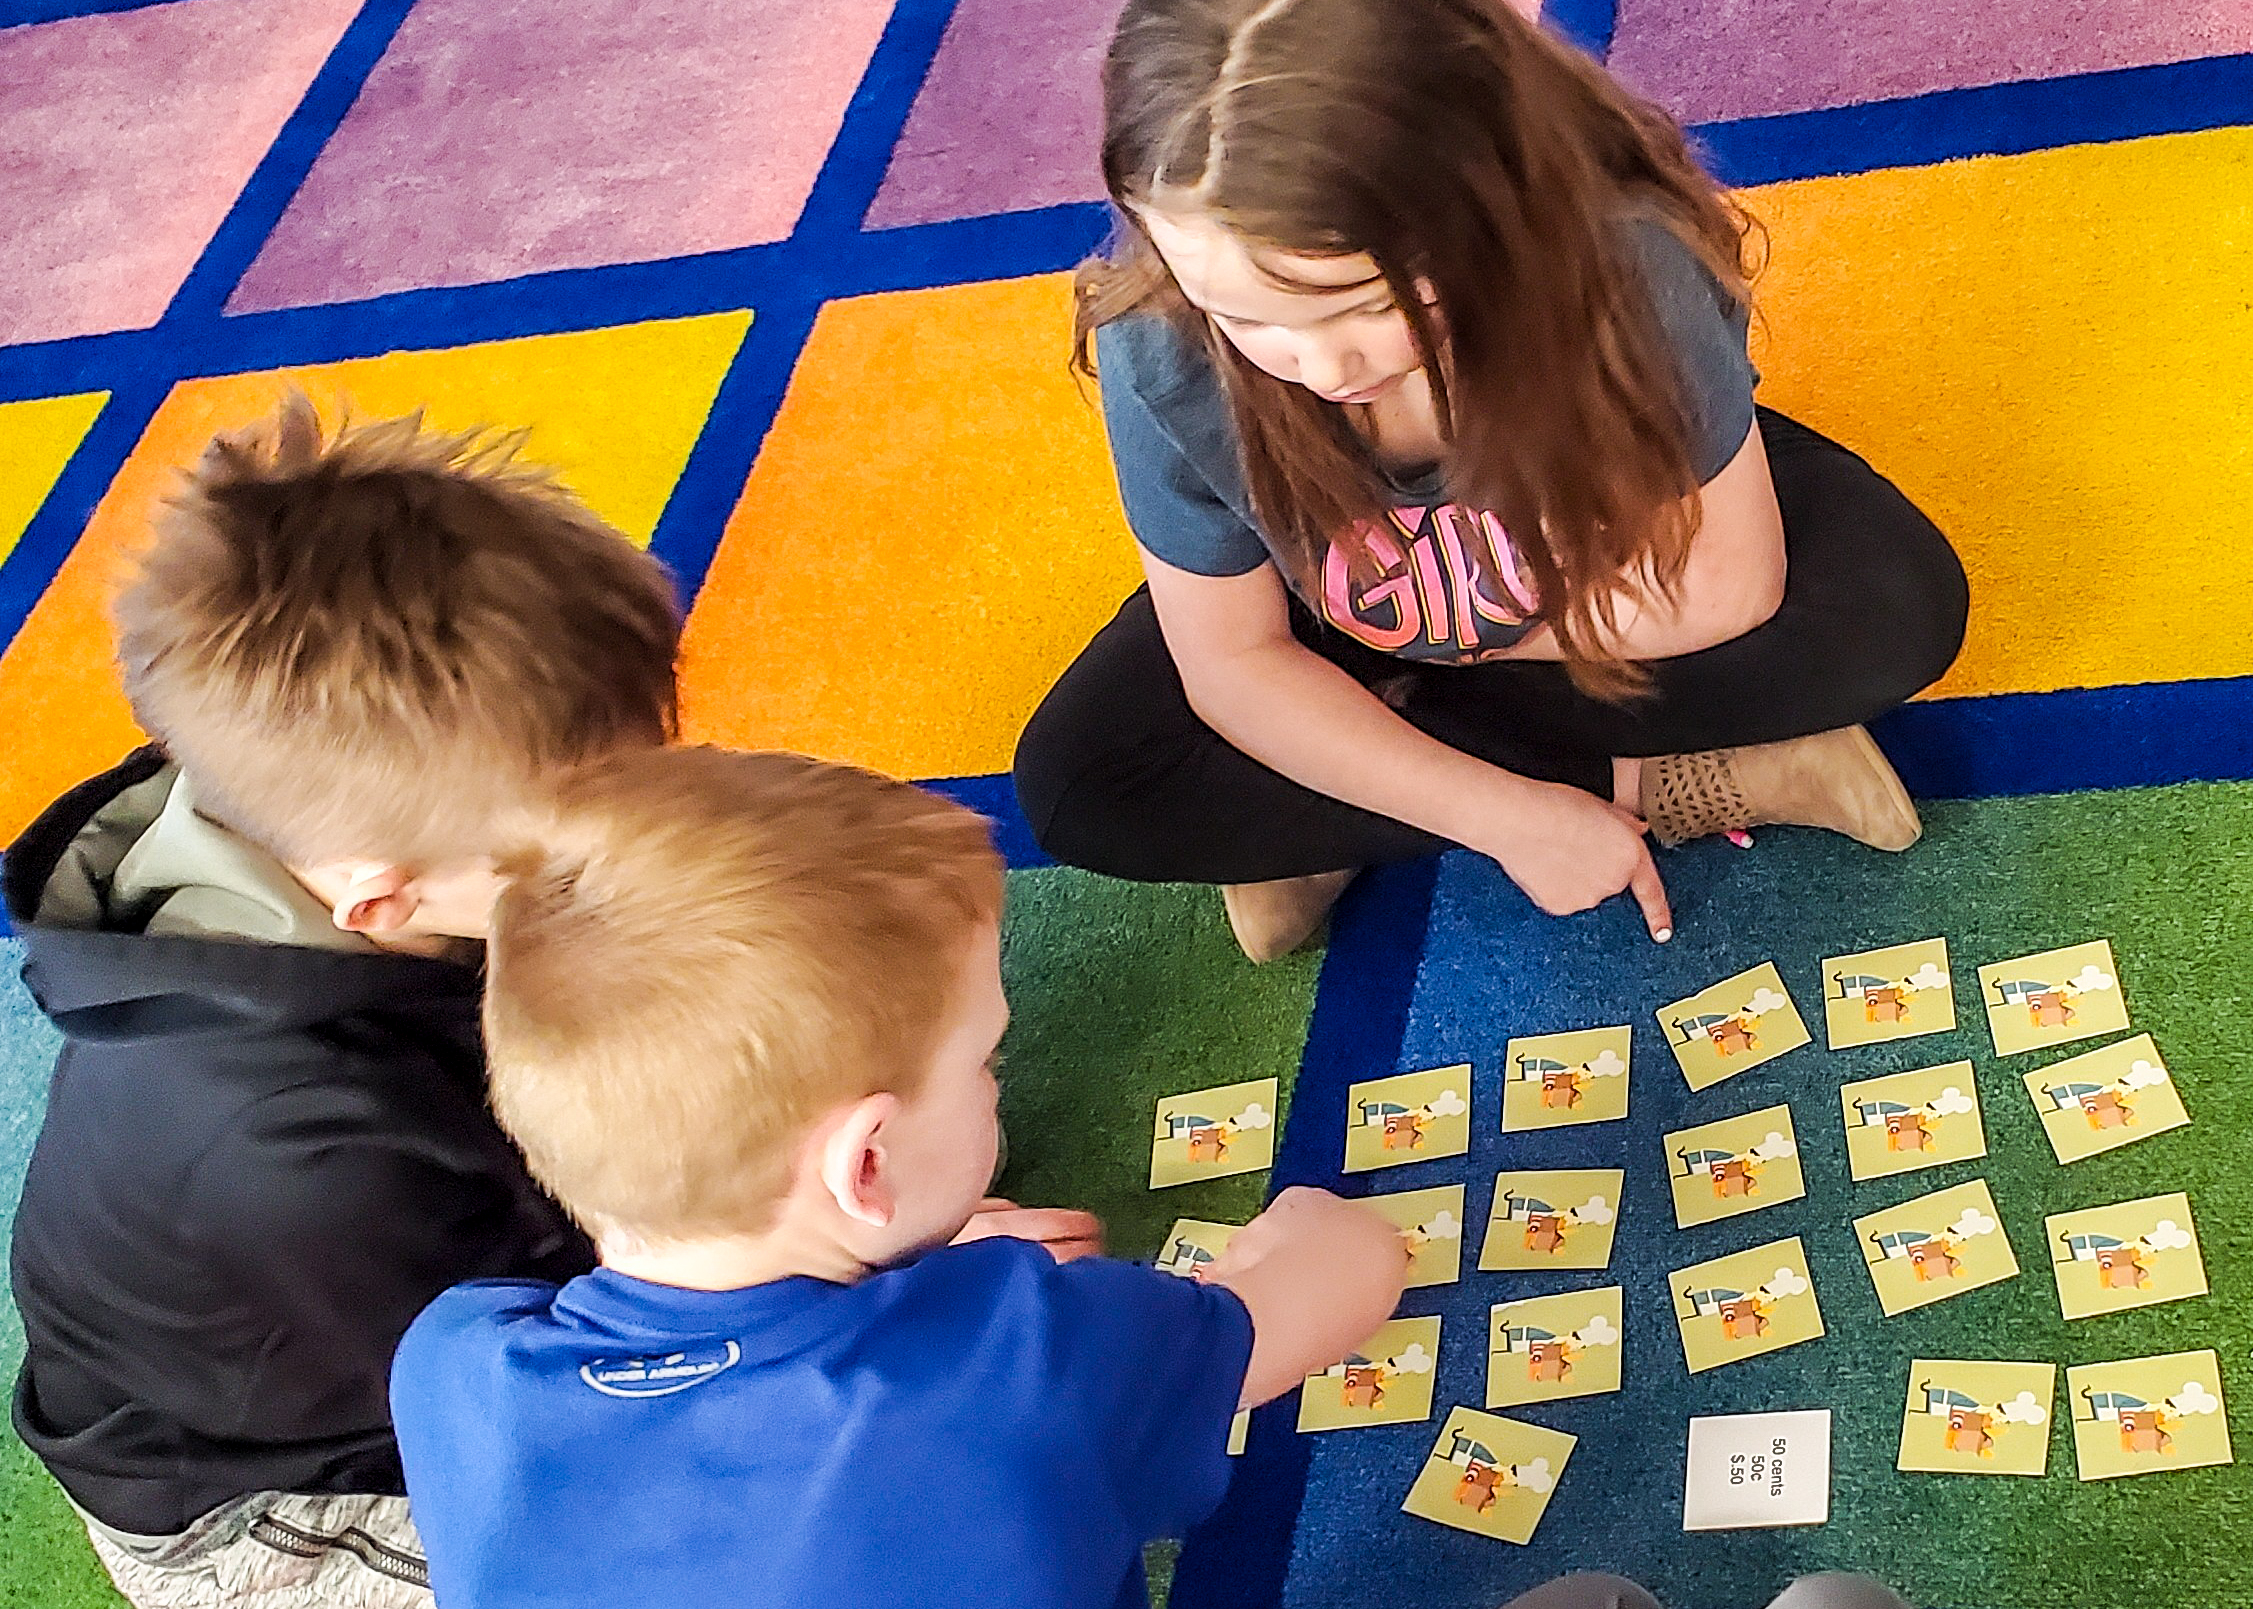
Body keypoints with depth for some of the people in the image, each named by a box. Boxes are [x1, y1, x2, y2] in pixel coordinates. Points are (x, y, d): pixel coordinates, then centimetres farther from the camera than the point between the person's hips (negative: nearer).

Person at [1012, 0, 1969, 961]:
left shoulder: (1615, 262, -39)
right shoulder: (1159, 353, -35)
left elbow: (1728, 584, -27)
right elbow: (1233, 664, -23)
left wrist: (1459, 640, -18)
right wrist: (1505, 814, -29)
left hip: (1608, 532, -1)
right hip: (1361, 615, 1)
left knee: (1898, 604, -28)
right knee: (1077, 790, -22)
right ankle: (1648, 785, -16)